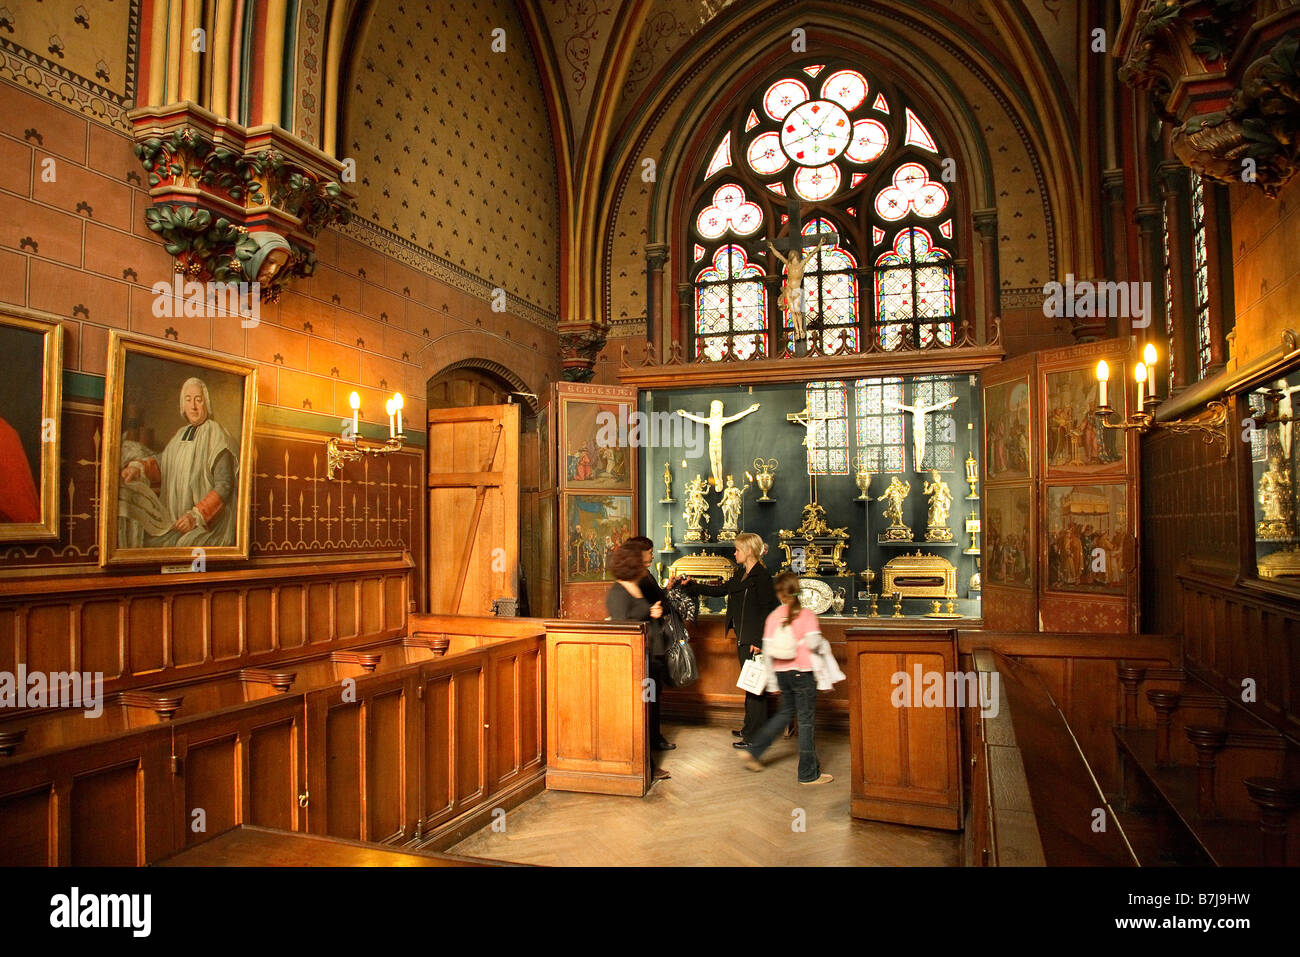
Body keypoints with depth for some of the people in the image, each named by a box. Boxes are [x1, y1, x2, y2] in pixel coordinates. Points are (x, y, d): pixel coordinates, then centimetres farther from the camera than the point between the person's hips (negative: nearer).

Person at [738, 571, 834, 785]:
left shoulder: (773, 617, 2)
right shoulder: (806, 614, -10)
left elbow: (767, 651, 3)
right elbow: (814, 643, -19)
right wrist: (822, 644, 5)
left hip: (781, 673, 5)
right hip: (803, 672, -5)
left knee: (786, 711, 23)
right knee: (806, 720, 3)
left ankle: (753, 752, 22)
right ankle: (809, 774, 11)